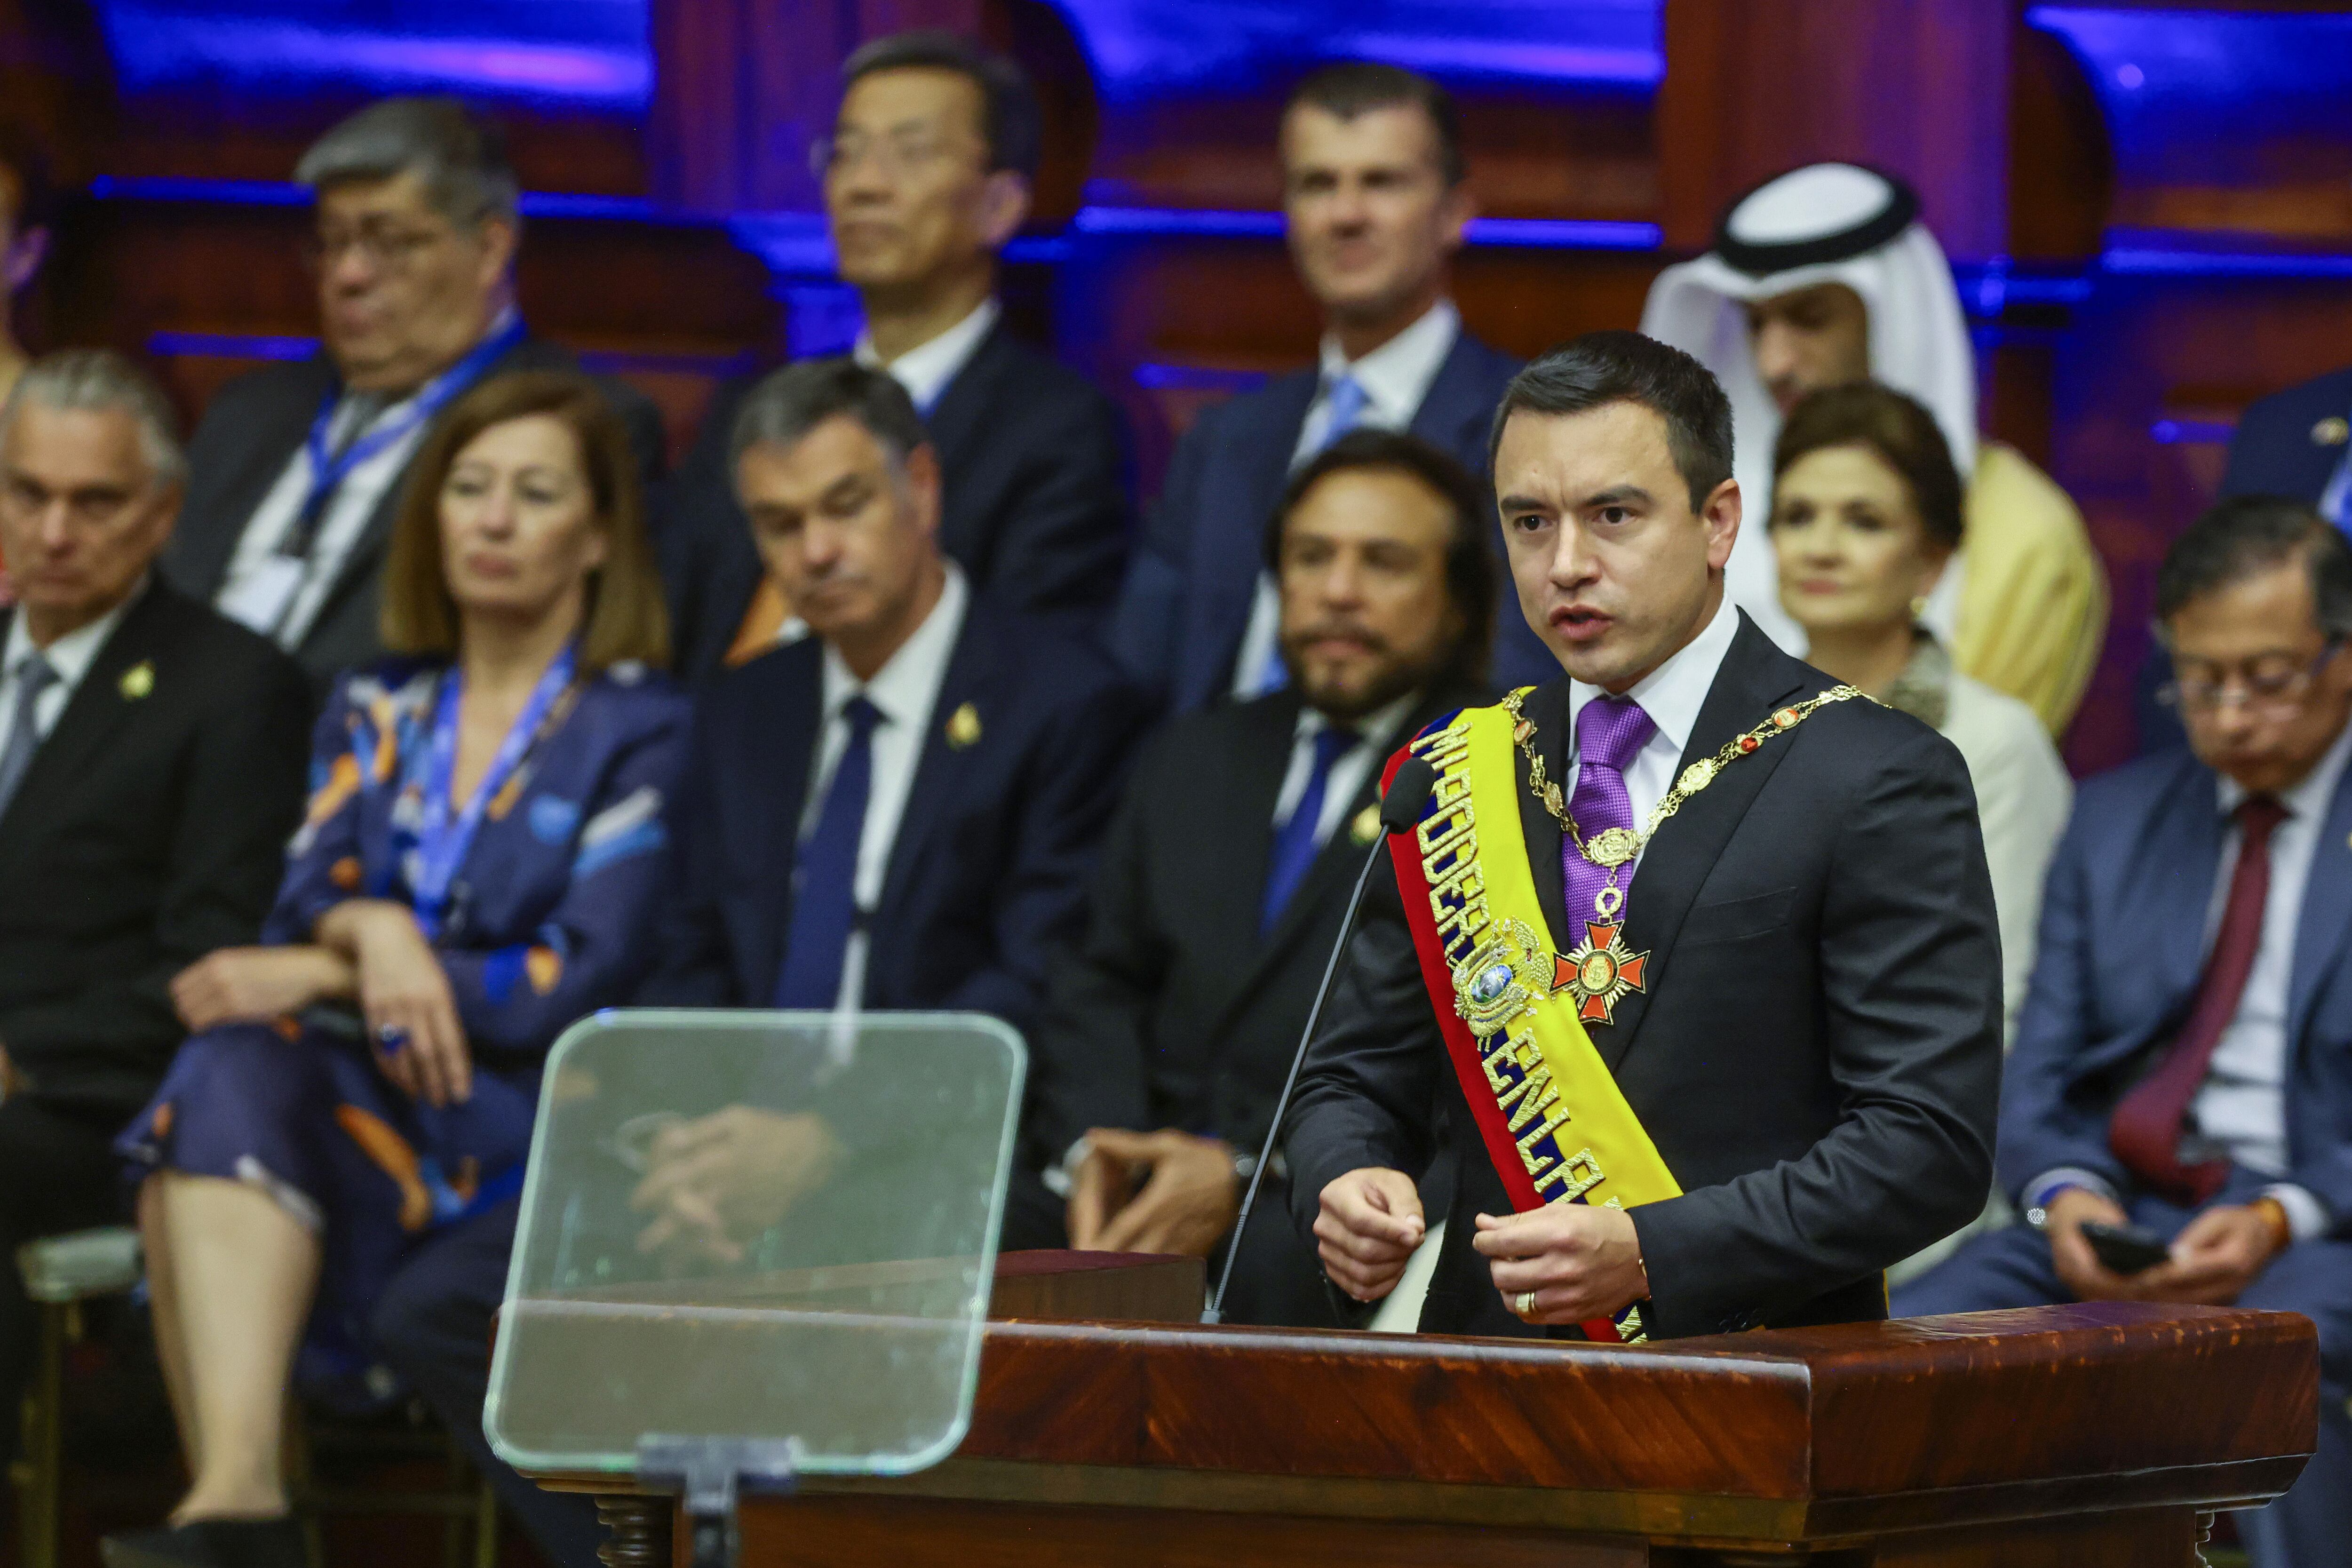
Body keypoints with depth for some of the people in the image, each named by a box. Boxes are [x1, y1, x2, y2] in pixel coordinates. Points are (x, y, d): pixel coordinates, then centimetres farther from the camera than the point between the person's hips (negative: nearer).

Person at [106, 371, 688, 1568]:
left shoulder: (641, 730, 3)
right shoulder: (374, 714, 19)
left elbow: (580, 985, -7)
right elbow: (302, 912, 9)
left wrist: (321, 978, -10)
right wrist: (367, 934, -16)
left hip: (526, 1131, -4)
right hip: (349, 1101, 4)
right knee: (233, 1074, -30)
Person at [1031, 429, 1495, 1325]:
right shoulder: (1194, 761, 26)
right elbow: (1101, 988, 20)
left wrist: (1249, 1169, -16)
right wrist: (1095, 1148, -3)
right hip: (1152, 1167, 5)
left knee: (1278, 1264, -40)